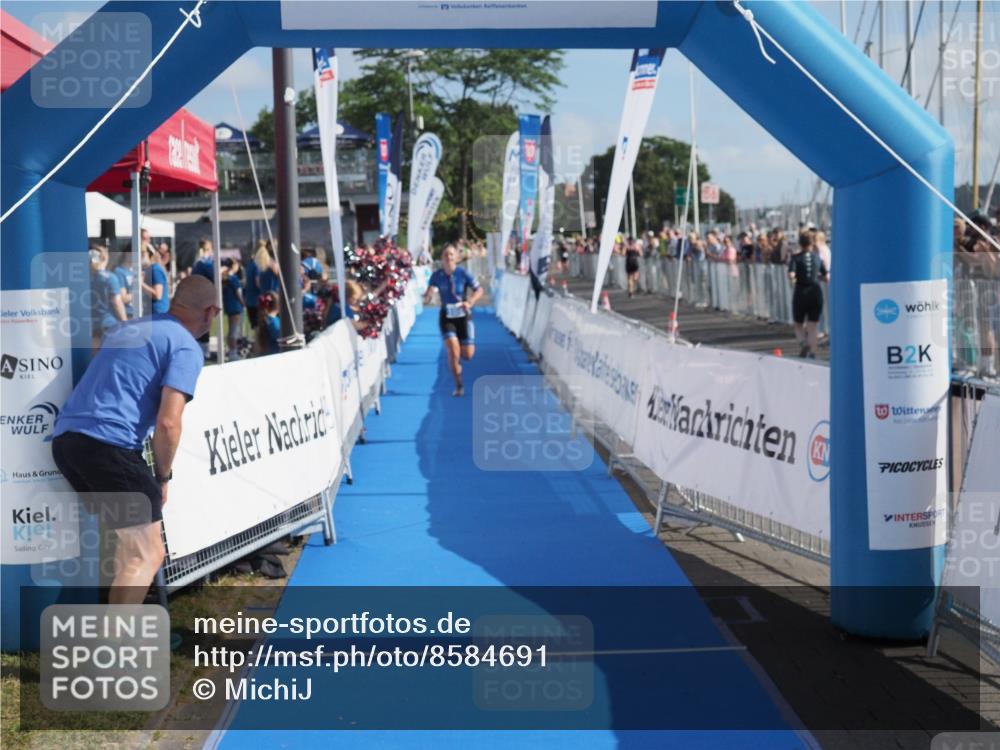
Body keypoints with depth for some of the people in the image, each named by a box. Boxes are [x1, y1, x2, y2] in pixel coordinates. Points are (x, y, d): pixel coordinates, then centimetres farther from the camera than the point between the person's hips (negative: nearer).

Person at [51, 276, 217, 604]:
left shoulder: (127, 328, 25)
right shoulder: (186, 346, -1)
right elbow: (167, 423, -10)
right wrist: (163, 477, 4)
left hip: (65, 437, 9)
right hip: (108, 444, -9)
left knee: (131, 543, 24)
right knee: (148, 556, -3)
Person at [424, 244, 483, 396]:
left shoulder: (463, 273, -11)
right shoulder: (437, 275, -7)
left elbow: (479, 290, -5)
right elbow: (427, 298, -3)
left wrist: (470, 302, -23)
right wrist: (427, 297, -27)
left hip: (463, 316, 0)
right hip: (446, 317, 0)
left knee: (468, 355, 0)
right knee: (453, 351, -15)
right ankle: (459, 386, 2)